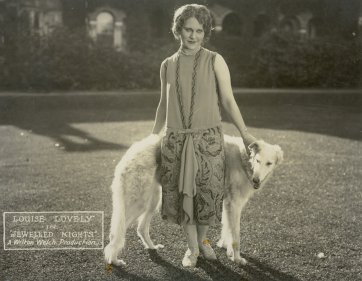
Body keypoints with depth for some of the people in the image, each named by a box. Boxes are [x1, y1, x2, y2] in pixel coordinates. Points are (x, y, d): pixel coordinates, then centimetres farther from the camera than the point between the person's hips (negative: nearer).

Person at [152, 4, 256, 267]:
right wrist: (152, 136, 20)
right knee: (183, 194, 5)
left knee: (208, 194, 5)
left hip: (208, 138, -2)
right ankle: (192, 248, 24)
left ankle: (202, 239, 32)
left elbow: (228, 100, -2)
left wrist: (245, 133, -8)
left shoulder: (215, 61, -2)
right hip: (175, 140, 2)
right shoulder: (168, 65, 6)